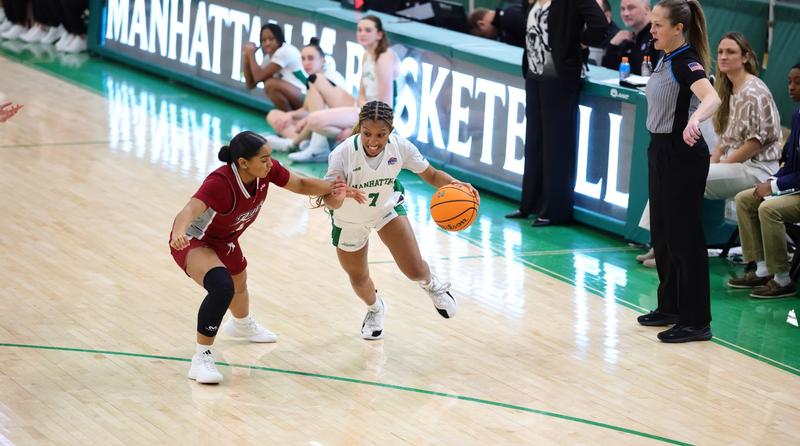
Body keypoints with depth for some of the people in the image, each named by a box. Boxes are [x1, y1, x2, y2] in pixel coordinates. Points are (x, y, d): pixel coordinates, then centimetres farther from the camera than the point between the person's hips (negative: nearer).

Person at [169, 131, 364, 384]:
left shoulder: (267, 169, -21)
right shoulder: (220, 182, -40)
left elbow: (300, 184, -4)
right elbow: (190, 210, -56)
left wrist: (332, 188, -18)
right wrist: (179, 232, -76)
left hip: (225, 240, 8)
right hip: (193, 241, -8)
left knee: (239, 285, 33)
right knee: (222, 287, -34)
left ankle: (242, 325, 69)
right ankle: (202, 359, -21)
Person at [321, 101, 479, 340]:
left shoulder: (400, 146, -29)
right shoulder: (342, 154, -38)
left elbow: (431, 175, -16)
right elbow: (329, 201, -38)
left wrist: (454, 184, -37)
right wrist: (335, 198, -62)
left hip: (388, 208, 1)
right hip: (349, 221, -1)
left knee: (414, 270, -10)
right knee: (358, 279, 17)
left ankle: (431, 285, 30)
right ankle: (375, 308, 54)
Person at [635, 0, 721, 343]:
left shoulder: (686, 62, -19)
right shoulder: (665, 60, 8)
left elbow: (711, 97, -38)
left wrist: (694, 120, -59)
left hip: (683, 155, -9)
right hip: (660, 150, 10)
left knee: (684, 236, -5)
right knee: (662, 233, 16)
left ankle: (696, 321, 0)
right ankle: (671, 307, 28)